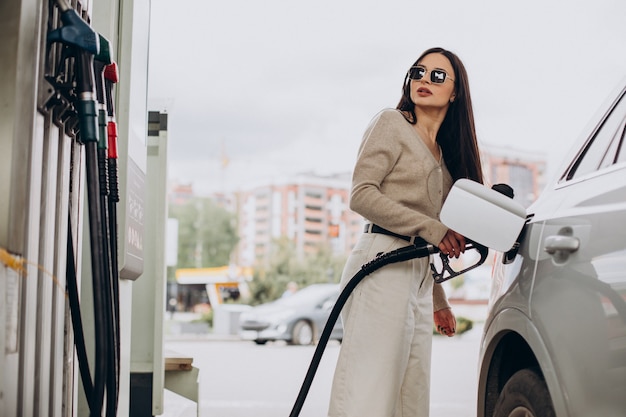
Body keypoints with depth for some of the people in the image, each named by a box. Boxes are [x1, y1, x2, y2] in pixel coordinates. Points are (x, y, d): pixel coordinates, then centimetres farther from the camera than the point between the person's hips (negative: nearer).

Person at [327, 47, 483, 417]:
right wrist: (431, 227, -14)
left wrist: (439, 301, 18)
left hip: (419, 276, 8)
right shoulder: (392, 124, 3)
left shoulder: (444, 154, 23)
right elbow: (361, 195, -9)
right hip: (383, 264, -8)